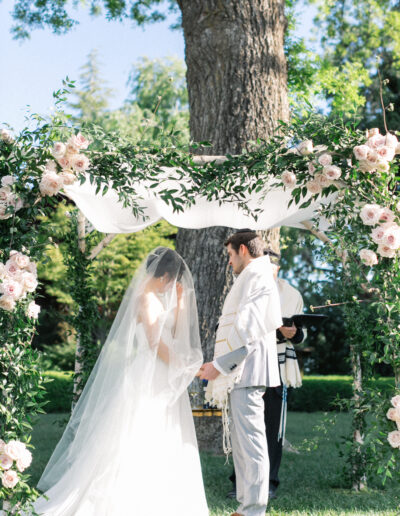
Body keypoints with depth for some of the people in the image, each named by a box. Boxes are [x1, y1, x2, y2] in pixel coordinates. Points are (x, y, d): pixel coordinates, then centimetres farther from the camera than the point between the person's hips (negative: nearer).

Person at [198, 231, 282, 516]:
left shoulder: (257, 276, -9)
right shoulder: (252, 278, 22)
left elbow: (248, 329, -18)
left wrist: (219, 364, -17)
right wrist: (219, 365, 22)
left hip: (247, 373, -11)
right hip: (241, 375, 11)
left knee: (251, 441, -9)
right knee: (242, 441, 12)